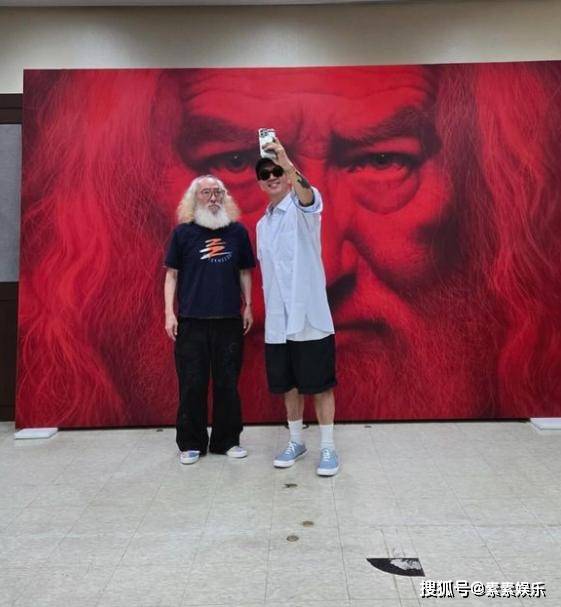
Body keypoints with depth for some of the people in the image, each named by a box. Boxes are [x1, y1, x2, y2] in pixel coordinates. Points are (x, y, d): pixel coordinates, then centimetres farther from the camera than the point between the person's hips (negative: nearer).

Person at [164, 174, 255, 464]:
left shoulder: (237, 231, 6)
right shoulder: (183, 232, 2)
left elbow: (245, 272, 13)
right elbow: (171, 275, 4)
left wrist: (248, 306, 7)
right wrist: (169, 313, -4)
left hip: (229, 321, 1)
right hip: (191, 321, -1)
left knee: (227, 383, 8)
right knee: (192, 384, 4)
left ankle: (227, 440, 22)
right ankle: (191, 443, 18)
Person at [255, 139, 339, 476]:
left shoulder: (303, 207, -3)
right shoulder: (262, 224, 15)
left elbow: (307, 194, -30)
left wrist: (286, 163, -47)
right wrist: (269, 313, 16)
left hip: (311, 316, -6)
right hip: (278, 321, 6)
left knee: (320, 385, 3)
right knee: (288, 385, 14)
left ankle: (328, 448, 16)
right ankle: (296, 442, 30)